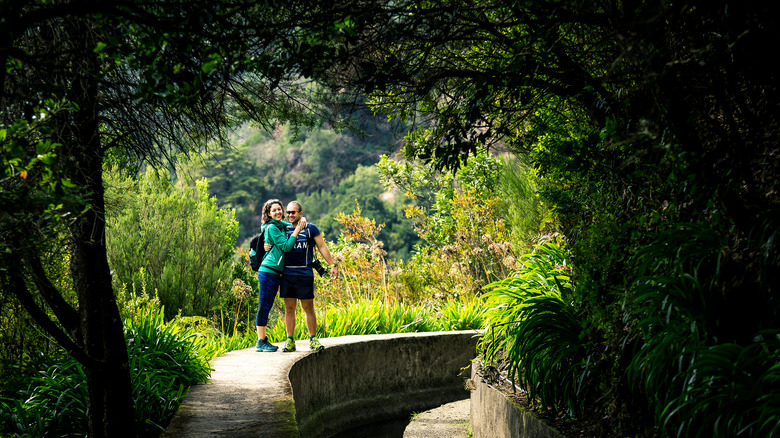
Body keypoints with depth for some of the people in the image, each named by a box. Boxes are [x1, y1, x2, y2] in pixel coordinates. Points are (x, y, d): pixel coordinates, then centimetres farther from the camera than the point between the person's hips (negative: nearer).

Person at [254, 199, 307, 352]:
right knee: (264, 306, -5)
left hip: (275, 273, 9)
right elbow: (286, 246, -14)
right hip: (268, 271, -9)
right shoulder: (272, 227, -10)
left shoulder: (281, 225, 15)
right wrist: (297, 230, -9)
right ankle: (261, 342, -3)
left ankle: (263, 340, 17)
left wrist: (301, 221, 11)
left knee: (266, 307, 12)